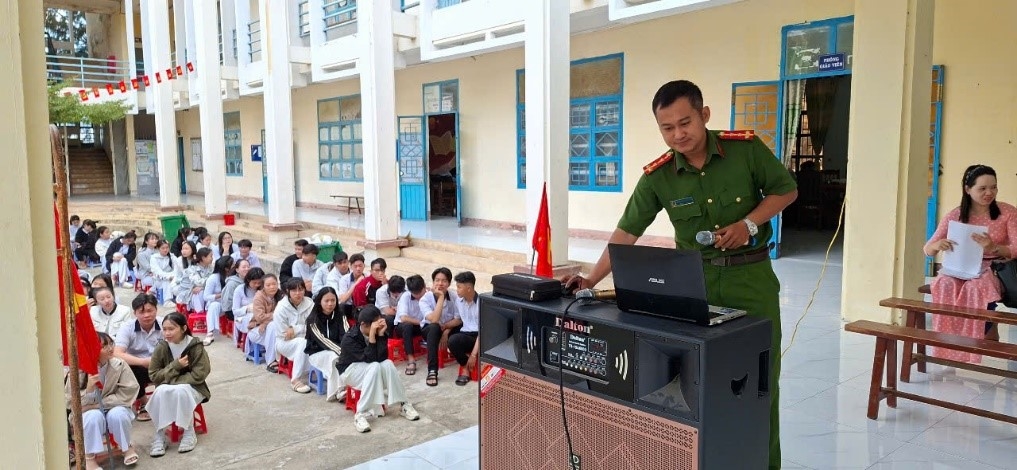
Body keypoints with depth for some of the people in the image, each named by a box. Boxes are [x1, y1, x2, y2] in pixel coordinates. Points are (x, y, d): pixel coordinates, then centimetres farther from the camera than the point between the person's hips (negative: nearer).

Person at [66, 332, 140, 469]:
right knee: (94, 416, -34)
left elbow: (128, 393, -15)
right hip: (88, 413, -1)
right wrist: (89, 390, -32)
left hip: (114, 409, 1)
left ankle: (128, 447, -3)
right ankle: (89, 457, -13)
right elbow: (70, 402, -13)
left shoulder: (119, 365, -15)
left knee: (117, 415, -32)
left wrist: (100, 403, -20)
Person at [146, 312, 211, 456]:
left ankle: (189, 433, -17)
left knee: (180, 390, -35)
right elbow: (154, 375, -6)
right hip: (167, 389, 3)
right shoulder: (161, 348, -7)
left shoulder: (195, 346, -16)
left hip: (192, 388, -3)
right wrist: (175, 366, -21)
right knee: (161, 391, -30)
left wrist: (170, 379, -19)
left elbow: (199, 375, -19)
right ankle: (159, 435, -17)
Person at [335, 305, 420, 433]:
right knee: (375, 367, -35)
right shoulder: (350, 339, -27)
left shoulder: (377, 333, -12)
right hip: (349, 370, -5)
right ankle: (360, 415, -34)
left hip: (371, 369, 5)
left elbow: (382, 358, -22)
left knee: (388, 364, -28)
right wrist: (372, 336, -39)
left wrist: (381, 334, -29)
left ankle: (404, 405, -18)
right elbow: (371, 359, -33)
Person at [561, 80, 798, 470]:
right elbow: (626, 233, -7)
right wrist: (592, 280, -16)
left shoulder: (746, 148, -11)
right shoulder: (657, 177, -9)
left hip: (751, 276, -1)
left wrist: (748, 224, -14)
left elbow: (786, 190, 1)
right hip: (695, 279, 1)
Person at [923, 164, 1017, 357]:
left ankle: (988, 335, -13)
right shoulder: (955, 215, 1)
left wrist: (993, 248, -28)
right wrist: (937, 245, -24)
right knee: (945, 285, -32)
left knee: (978, 287, -36)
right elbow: (927, 250, 1)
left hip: (995, 269, -2)